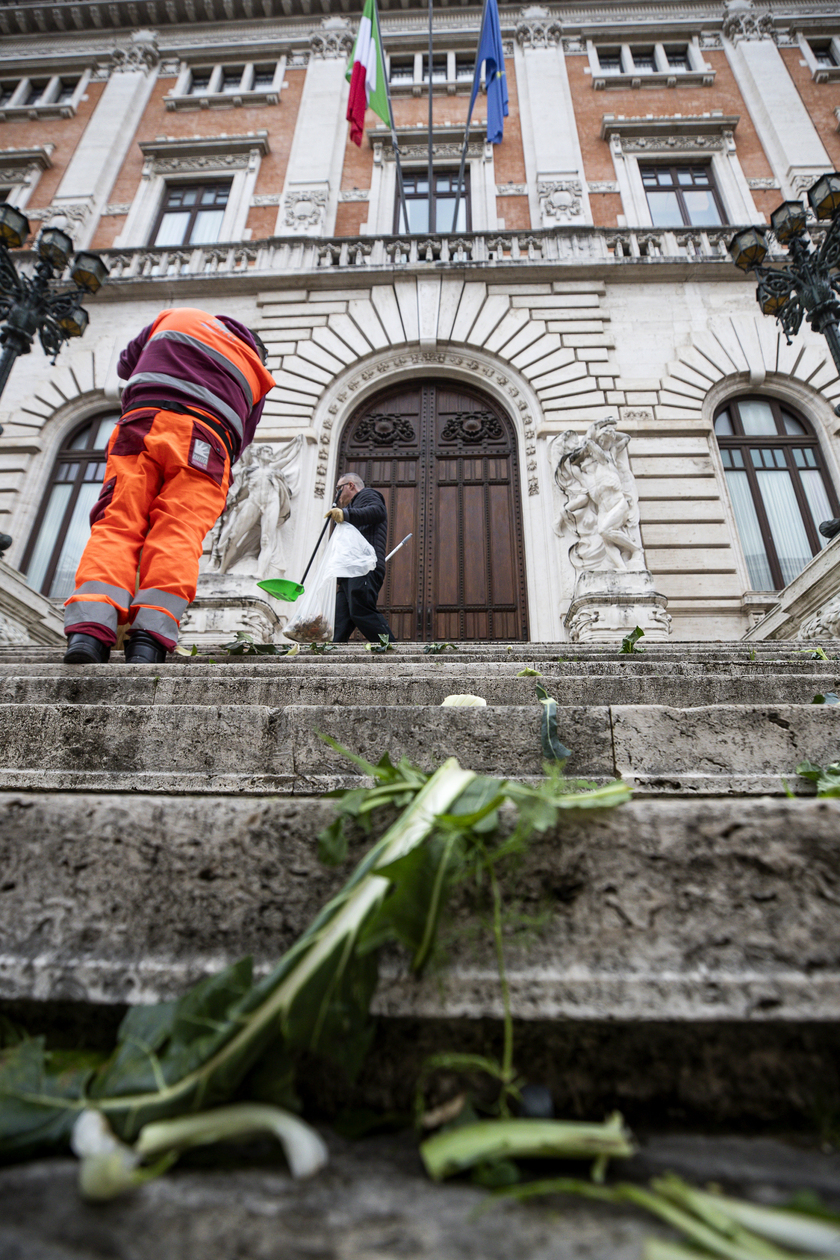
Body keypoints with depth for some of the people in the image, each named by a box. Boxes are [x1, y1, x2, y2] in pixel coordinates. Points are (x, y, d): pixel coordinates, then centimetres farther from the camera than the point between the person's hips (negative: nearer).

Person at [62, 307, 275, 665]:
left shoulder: (178, 316, 32)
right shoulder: (256, 374, 30)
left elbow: (125, 364, 39)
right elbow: (240, 441, 25)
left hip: (141, 415, 1)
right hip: (206, 433, 0)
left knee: (117, 523, -9)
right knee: (179, 531, -12)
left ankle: (89, 628, -30)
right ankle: (150, 636, -32)